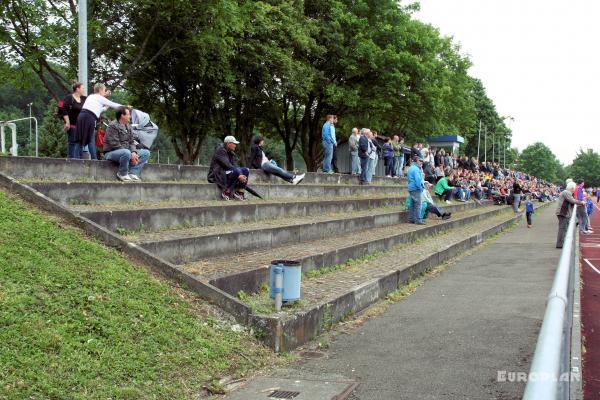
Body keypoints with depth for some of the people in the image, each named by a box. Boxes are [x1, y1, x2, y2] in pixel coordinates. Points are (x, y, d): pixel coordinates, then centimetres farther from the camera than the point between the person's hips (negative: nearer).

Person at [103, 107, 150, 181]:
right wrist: (130, 155, -23)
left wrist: (133, 152, -12)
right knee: (126, 152, -40)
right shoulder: (112, 126, -14)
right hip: (111, 152, -9)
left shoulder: (128, 126, 12)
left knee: (146, 152, -3)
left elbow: (131, 142, 10)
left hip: (127, 151, 9)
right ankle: (123, 174, -17)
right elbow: (115, 145, -21)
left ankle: (133, 173, -15)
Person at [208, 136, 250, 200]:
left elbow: (235, 165, 5)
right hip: (218, 175, -9)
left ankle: (240, 193, -9)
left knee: (246, 170, -5)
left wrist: (241, 175, -15)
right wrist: (239, 175, -28)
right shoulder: (220, 150, -13)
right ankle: (226, 193, -20)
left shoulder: (231, 153, 14)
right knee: (237, 171, -30)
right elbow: (227, 165, -23)